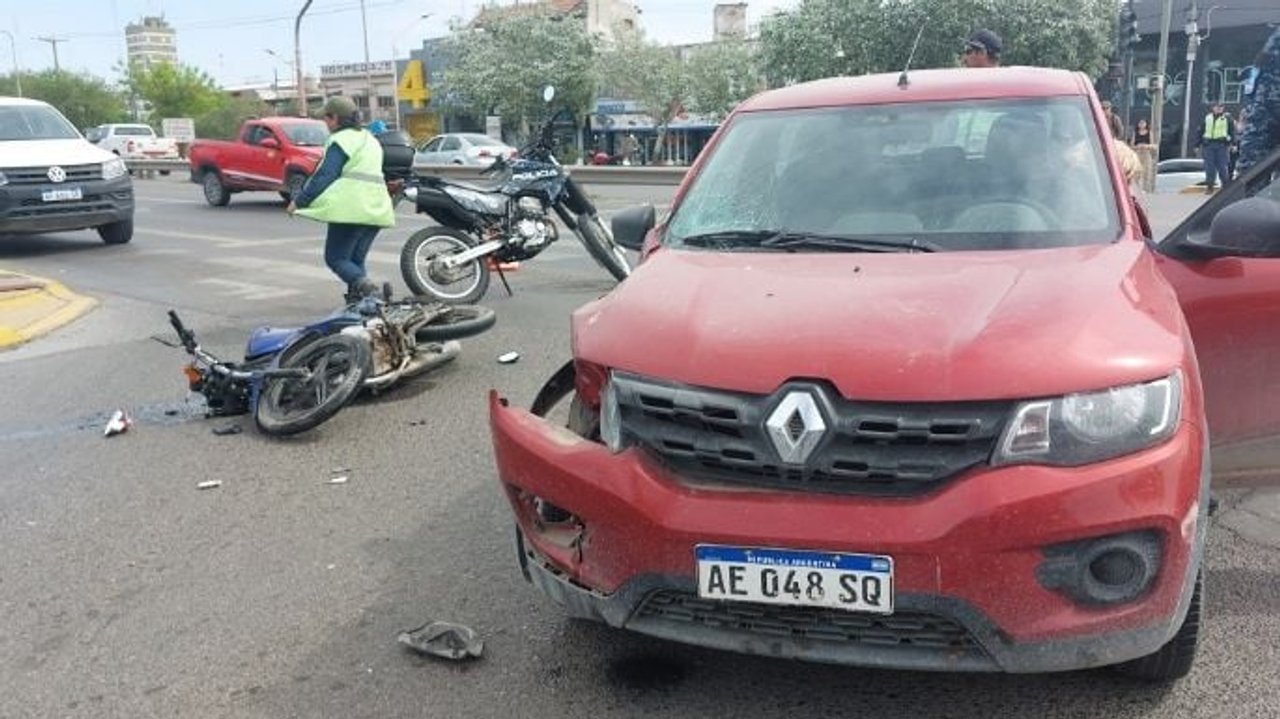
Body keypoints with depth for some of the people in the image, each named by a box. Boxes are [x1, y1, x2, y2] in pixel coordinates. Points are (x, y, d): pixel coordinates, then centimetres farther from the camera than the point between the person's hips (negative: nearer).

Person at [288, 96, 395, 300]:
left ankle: (365, 287, -27)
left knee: (335, 258, -4)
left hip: (351, 209, -8)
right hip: (376, 209, 8)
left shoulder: (340, 141, -5)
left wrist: (299, 201, -7)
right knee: (356, 259, 13)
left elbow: (325, 176, -12)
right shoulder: (369, 139, 21)